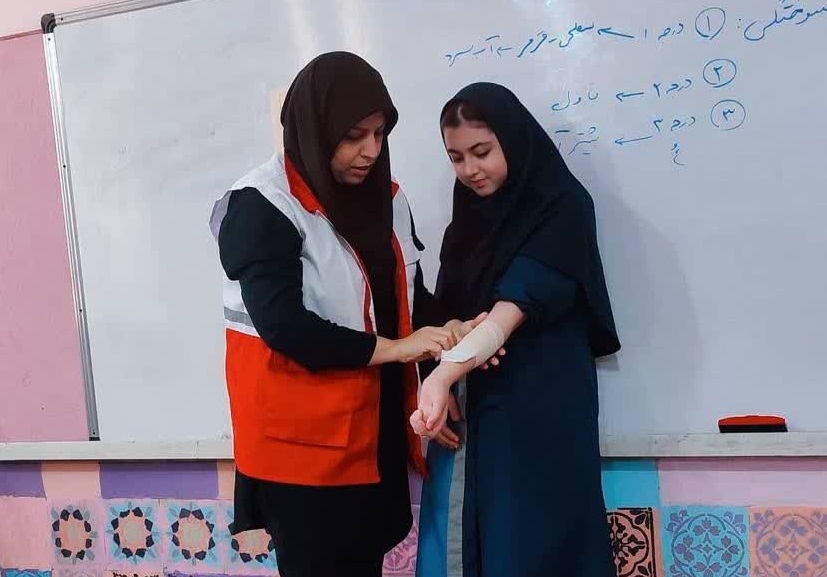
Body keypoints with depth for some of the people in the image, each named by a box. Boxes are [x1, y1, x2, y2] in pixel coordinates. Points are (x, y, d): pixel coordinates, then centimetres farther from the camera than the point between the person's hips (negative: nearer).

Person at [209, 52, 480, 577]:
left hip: (376, 429, 7)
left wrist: (446, 331, -7)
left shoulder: (384, 197, 8)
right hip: (303, 441, -6)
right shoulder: (262, 206, -15)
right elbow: (281, 324, -22)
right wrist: (392, 348, -19)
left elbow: (409, 294, 14)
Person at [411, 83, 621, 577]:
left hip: (537, 409, -6)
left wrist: (443, 374, -35)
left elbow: (514, 308, -21)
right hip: (466, 408, 6)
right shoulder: (471, 213, 12)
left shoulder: (561, 206, -8)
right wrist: (440, 382, -6)